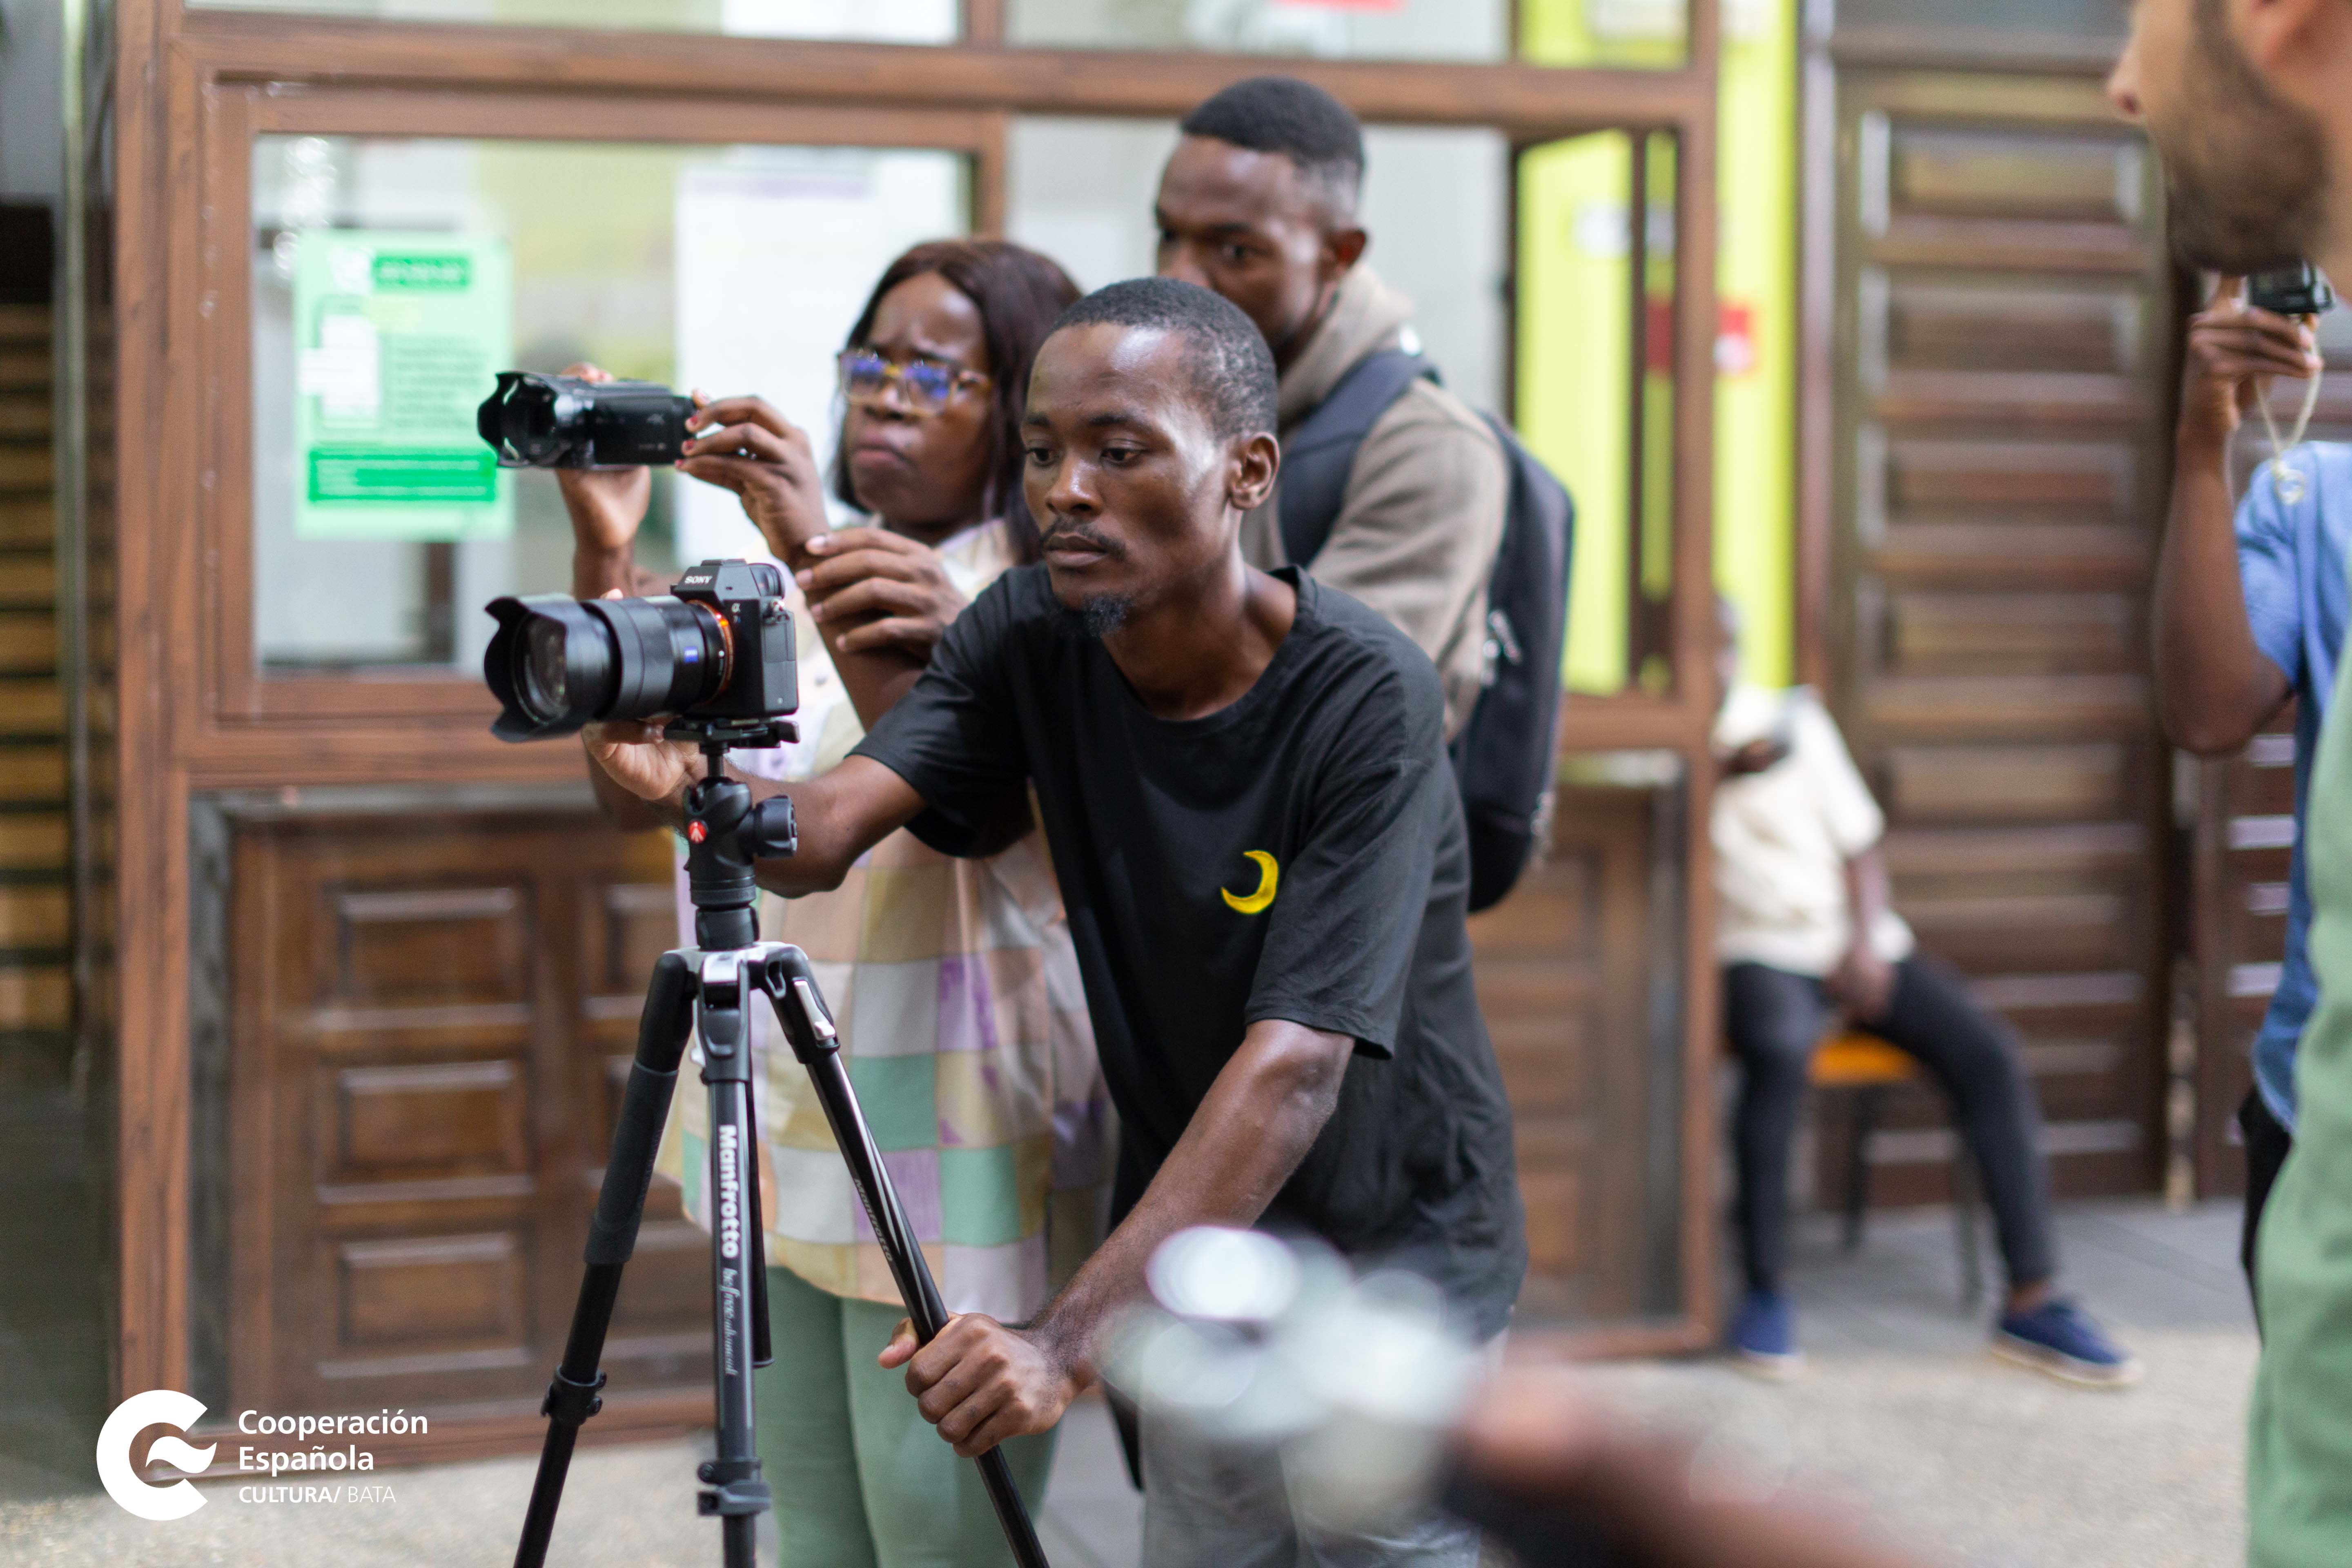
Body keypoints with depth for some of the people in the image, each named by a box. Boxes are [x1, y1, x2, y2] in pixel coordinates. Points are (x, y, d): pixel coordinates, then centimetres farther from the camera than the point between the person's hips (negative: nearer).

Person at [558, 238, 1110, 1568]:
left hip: (950, 1156, -6)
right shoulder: (791, 586, 14)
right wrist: (605, 549, -8)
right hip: (785, 1139, 7)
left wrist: (817, 549, -27)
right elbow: (640, 782, 5)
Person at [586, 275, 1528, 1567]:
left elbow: (1297, 1064, -30)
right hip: (1193, 1270, 4)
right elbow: (822, 833, -18)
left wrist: (1070, 1338, -38)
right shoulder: (1029, 636, -7)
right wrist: (687, 784, -41)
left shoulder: (1365, 696, -23)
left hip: (1389, 1273, -4)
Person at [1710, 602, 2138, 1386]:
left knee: (1988, 1054, -16)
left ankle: (2031, 1302, -14)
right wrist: (1722, 772, -24)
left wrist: (1866, 941, -3)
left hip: (1855, 946, 4)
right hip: (1759, 954, -4)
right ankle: (1764, 1291, -27)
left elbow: (1858, 839, 12)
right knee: (1778, 1050, -38)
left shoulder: (1793, 716, 12)